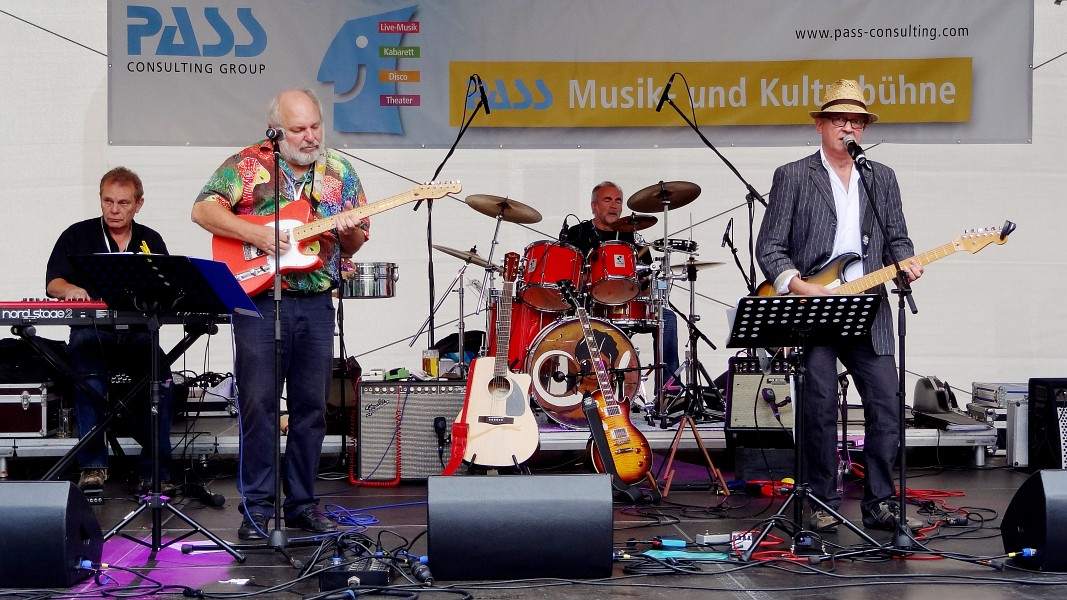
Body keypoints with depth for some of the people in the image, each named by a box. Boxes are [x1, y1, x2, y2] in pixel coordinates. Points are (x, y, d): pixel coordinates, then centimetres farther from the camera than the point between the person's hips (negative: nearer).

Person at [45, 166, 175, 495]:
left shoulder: (151, 241, 16)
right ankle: (93, 465, -26)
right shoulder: (78, 236, 10)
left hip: (137, 332, 2)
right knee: (90, 378, -34)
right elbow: (52, 283, 2)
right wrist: (70, 289, -21)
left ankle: (154, 471, -21)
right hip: (90, 330, -1)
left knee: (161, 378, -27)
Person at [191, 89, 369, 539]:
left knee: (311, 406, 7)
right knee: (258, 404, -3)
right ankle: (257, 507, 6)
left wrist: (349, 231, -11)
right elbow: (203, 210, -8)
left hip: (316, 304, 3)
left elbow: (357, 243, 12)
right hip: (259, 300, -3)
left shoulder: (340, 172, 10)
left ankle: (302, 504, 18)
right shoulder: (248, 164, 0)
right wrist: (256, 234, -17)